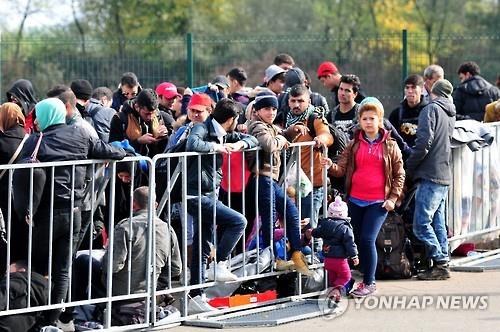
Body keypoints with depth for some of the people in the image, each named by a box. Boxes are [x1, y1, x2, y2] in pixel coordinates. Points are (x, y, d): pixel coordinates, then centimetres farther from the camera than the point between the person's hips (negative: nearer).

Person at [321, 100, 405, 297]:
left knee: (367, 239, -14)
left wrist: (393, 198, -3)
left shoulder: (389, 146, 2)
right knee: (358, 241, 6)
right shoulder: (354, 145, 8)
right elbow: (341, 169, 3)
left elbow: (399, 175, 6)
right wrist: (331, 167, -19)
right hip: (355, 200, 4)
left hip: (378, 202, -4)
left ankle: (369, 283, -4)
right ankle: (366, 279, 17)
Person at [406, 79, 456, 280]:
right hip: (445, 176, 9)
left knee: (421, 224, -9)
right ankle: (443, 264, 9)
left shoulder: (431, 109, -7)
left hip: (430, 175, -9)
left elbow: (424, 142, -16)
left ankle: (440, 264, -11)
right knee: (438, 224, 10)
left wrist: (409, 167, -5)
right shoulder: (451, 114, 18)